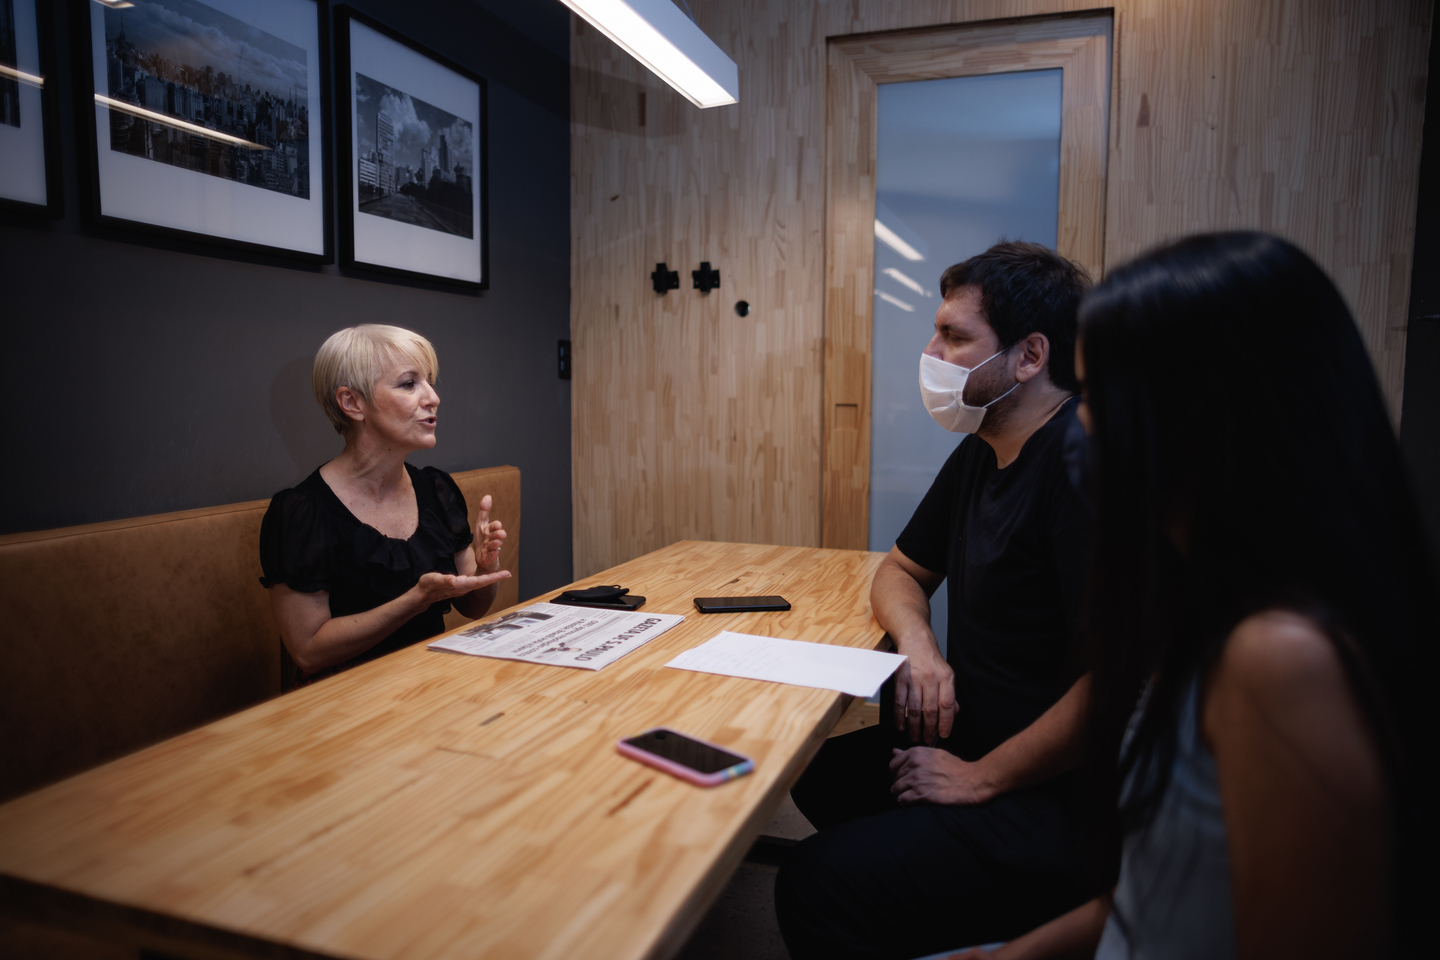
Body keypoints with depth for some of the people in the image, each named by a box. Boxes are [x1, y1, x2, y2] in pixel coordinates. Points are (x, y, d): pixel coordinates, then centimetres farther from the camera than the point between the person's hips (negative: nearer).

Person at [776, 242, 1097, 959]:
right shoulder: (981, 452, 8)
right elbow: (903, 569, 19)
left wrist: (982, 779, -17)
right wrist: (917, 646, -4)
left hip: (1059, 799, -9)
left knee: (818, 886, -19)